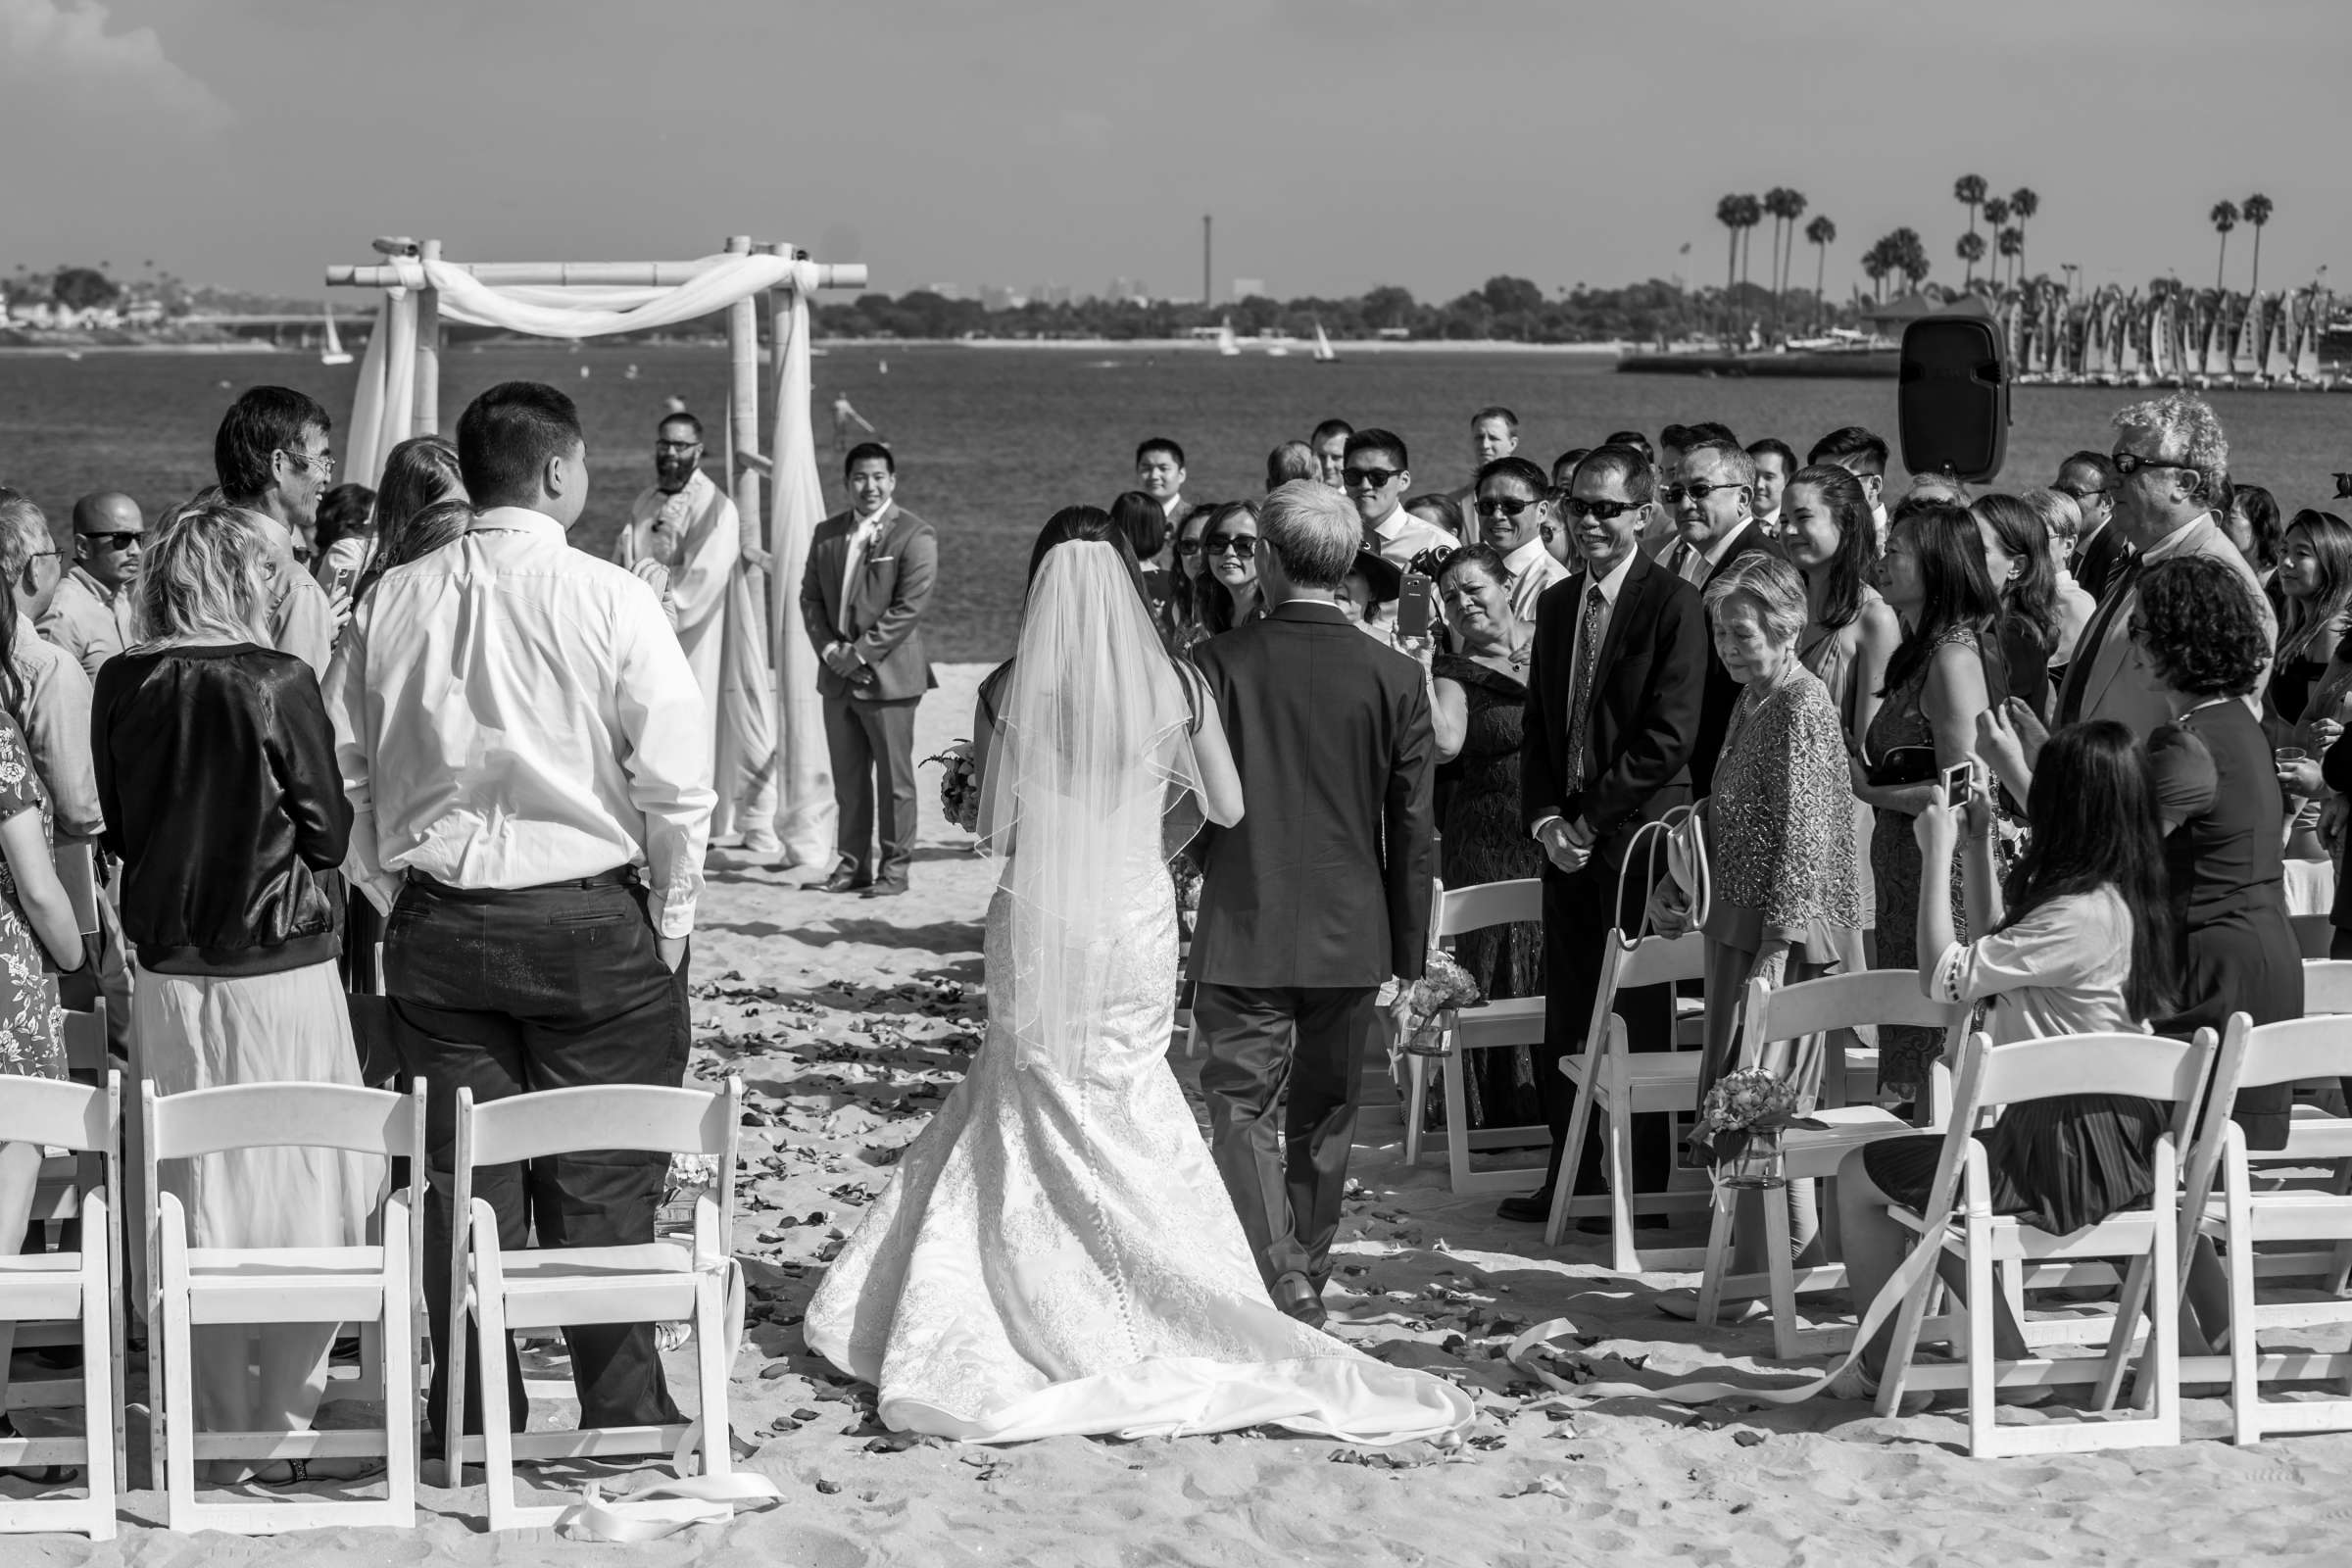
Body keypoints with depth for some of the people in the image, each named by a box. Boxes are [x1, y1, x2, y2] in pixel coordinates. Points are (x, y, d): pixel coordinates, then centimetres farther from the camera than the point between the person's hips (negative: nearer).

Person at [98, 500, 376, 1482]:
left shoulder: (122, 685, 0)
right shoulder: (276, 683, -13)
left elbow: (117, 829, 10)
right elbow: (330, 834, -6)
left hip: (166, 967, 5)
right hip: (277, 961, -5)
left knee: (194, 1195, 11)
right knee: (300, 1192, 5)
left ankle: (215, 1432, 16)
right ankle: (285, 1424, 6)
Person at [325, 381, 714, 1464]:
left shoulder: (393, 604, 2)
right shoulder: (610, 601, -10)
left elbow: (345, 774, 6)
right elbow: (676, 783, -11)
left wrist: (397, 904, 14)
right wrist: (668, 928, 0)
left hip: (436, 924, 3)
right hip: (588, 921, -3)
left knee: (462, 1182, 8)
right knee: (600, 1186, 4)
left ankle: (473, 1428, 14)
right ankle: (623, 1419, 9)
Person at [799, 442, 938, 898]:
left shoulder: (914, 535, -6)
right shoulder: (827, 534, 13)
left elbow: (909, 606, -13)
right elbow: (810, 597, 12)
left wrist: (861, 653, -15)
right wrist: (829, 648, -4)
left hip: (888, 675, -6)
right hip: (837, 676, 6)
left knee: (894, 779, 0)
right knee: (848, 778, 10)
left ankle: (894, 867, 7)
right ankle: (851, 864, 17)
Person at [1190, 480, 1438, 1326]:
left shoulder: (1220, 663, -9)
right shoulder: (1395, 677, -4)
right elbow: (1414, 830, 0)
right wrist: (1409, 955, 8)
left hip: (1243, 935, -2)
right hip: (1350, 938, 3)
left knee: (1243, 1111, 1)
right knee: (1322, 1119, 15)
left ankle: (1279, 1280, -15)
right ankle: (1307, 1282, 26)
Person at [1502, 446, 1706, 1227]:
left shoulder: (1673, 605, -8)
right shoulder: (1557, 605, 14)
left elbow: (1668, 737, -13)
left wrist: (1591, 819, -12)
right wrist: (1544, 819, 1)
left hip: (1638, 831, -6)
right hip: (1566, 834, 6)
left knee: (1637, 1015, -1)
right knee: (1567, 1016, 8)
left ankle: (1644, 1186, 6)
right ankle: (1570, 1177, 16)